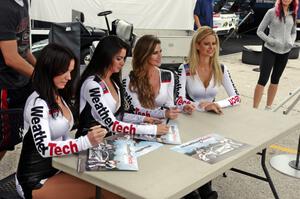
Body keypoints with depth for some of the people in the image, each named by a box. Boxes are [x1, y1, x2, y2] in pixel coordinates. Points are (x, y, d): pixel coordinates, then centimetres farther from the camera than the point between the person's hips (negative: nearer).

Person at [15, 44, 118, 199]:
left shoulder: (59, 97, 8)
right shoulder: (37, 103, -19)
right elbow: (44, 148, -29)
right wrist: (86, 142, -40)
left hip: (56, 168, 8)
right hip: (36, 181, -8)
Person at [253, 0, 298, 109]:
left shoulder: (293, 14, 4)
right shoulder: (272, 12, -8)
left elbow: (294, 32, 16)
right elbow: (259, 31, -6)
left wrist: (291, 42, -3)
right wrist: (272, 41, -16)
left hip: (284, 52, 5)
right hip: (270, 50, -5)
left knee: (275, 80, 14)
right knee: (263, 79, -8)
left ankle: (268, 107, 26)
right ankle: (254, 108, -3)